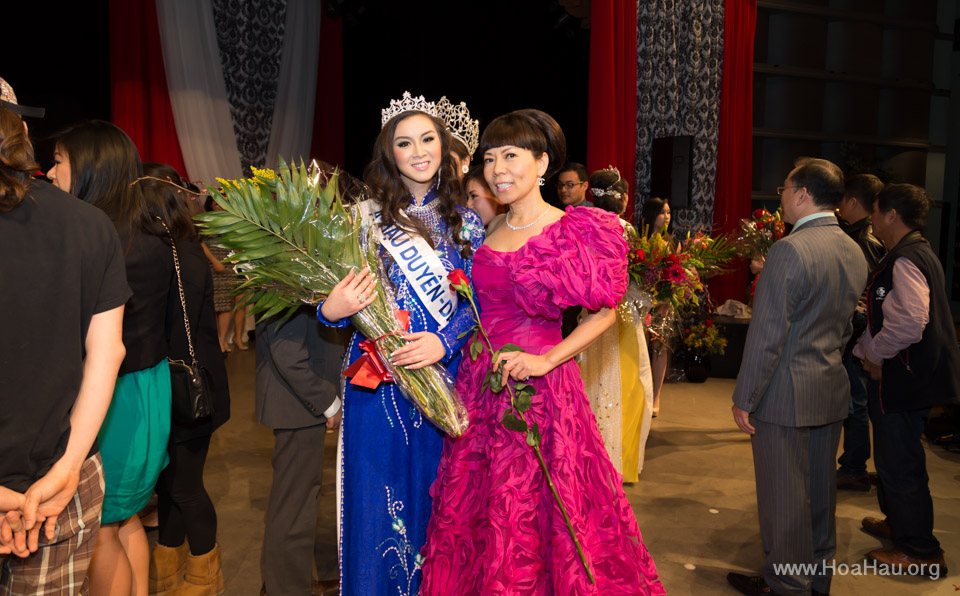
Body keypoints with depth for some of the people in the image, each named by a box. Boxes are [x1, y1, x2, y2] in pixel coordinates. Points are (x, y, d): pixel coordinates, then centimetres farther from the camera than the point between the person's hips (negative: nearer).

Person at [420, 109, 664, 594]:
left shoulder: (576, 230, -7)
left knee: (536, 513, 4)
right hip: (478, 386, 6)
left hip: (540, 388, -5)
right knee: (471, 511, 14)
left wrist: (547, 360, -15)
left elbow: (604, 312, -6)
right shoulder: (486, 232, 9)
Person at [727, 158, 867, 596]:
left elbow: (767, 334, -21)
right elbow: (844, 327, 14)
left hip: (786, 395, -8)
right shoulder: (855, 253, 6)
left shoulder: (790, 250, -20)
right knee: (820, 489, 19)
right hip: (832, 392, 8)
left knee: (783, 494, 6)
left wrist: (744, 399, -14)